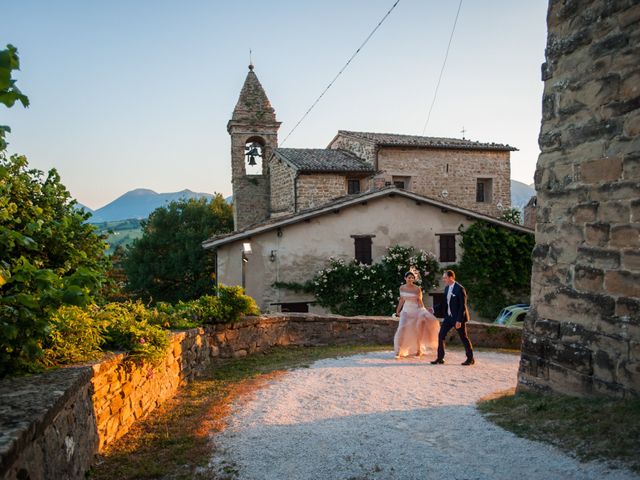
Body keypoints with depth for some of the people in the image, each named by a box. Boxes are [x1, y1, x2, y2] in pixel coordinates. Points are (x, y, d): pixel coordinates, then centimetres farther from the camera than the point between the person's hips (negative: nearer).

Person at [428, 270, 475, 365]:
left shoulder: (460, 289, -17)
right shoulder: (447, 288, 7)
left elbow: (463, 306, -19)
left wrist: (459, 320, -22)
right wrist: (434, 309, 5)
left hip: (458, 317, -8)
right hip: (449, 316, 8)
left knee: (463, 337, 4)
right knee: (441, 335, 1)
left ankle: (470, 359, 20)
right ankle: (440, 358, 9)